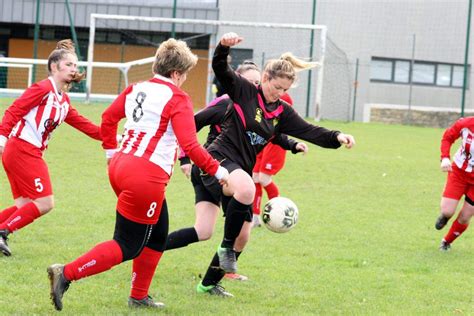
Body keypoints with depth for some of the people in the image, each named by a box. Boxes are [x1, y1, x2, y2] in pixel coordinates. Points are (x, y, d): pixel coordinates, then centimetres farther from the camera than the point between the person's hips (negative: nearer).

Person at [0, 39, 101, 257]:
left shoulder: (64, 100, 16)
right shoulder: (43, 89, -11)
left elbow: (81, 123, 20)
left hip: (31, 153, 9)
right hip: (22, 150, -9)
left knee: (24, 205, 9)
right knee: (44, 202, -9)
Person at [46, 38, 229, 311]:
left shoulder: (137, 89, 12)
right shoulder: (177, 99, -10)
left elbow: (108, 117, 20)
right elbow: (190, 146, -16)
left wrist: (111, 151, 31)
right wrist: (216, 170, -5)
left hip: (122, 166, 9)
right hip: (147, 177, -9)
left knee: (157, 235, 22)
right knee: (127, 247, 0)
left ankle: (139, 297, 27)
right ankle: (66, 274, -8)